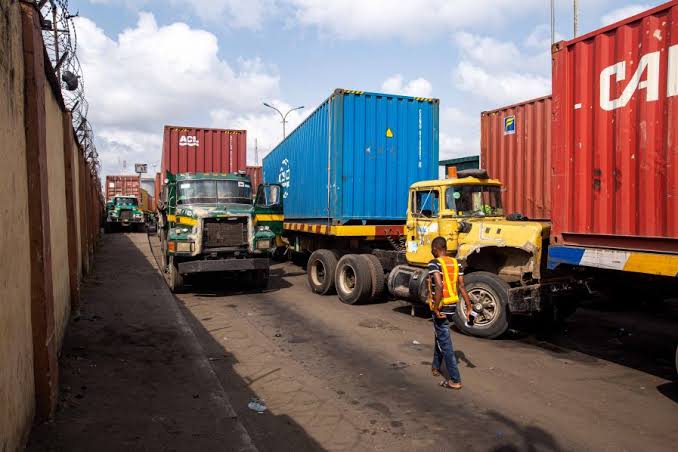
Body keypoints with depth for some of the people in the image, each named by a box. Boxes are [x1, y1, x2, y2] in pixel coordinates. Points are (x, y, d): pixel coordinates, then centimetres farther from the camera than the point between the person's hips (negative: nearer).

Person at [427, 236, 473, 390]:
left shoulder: (434, 263, -15)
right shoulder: (456, 263, 6)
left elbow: (439, 286, -28)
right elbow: (461, 286, 2)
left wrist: (436, 308, -23)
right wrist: (468, 305, 3)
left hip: (441, 307, -7)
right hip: (453, 306, 7)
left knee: (445, 342, 0)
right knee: (440, 335, 25)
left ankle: (455, 380, 2)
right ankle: (436, 368, 38)